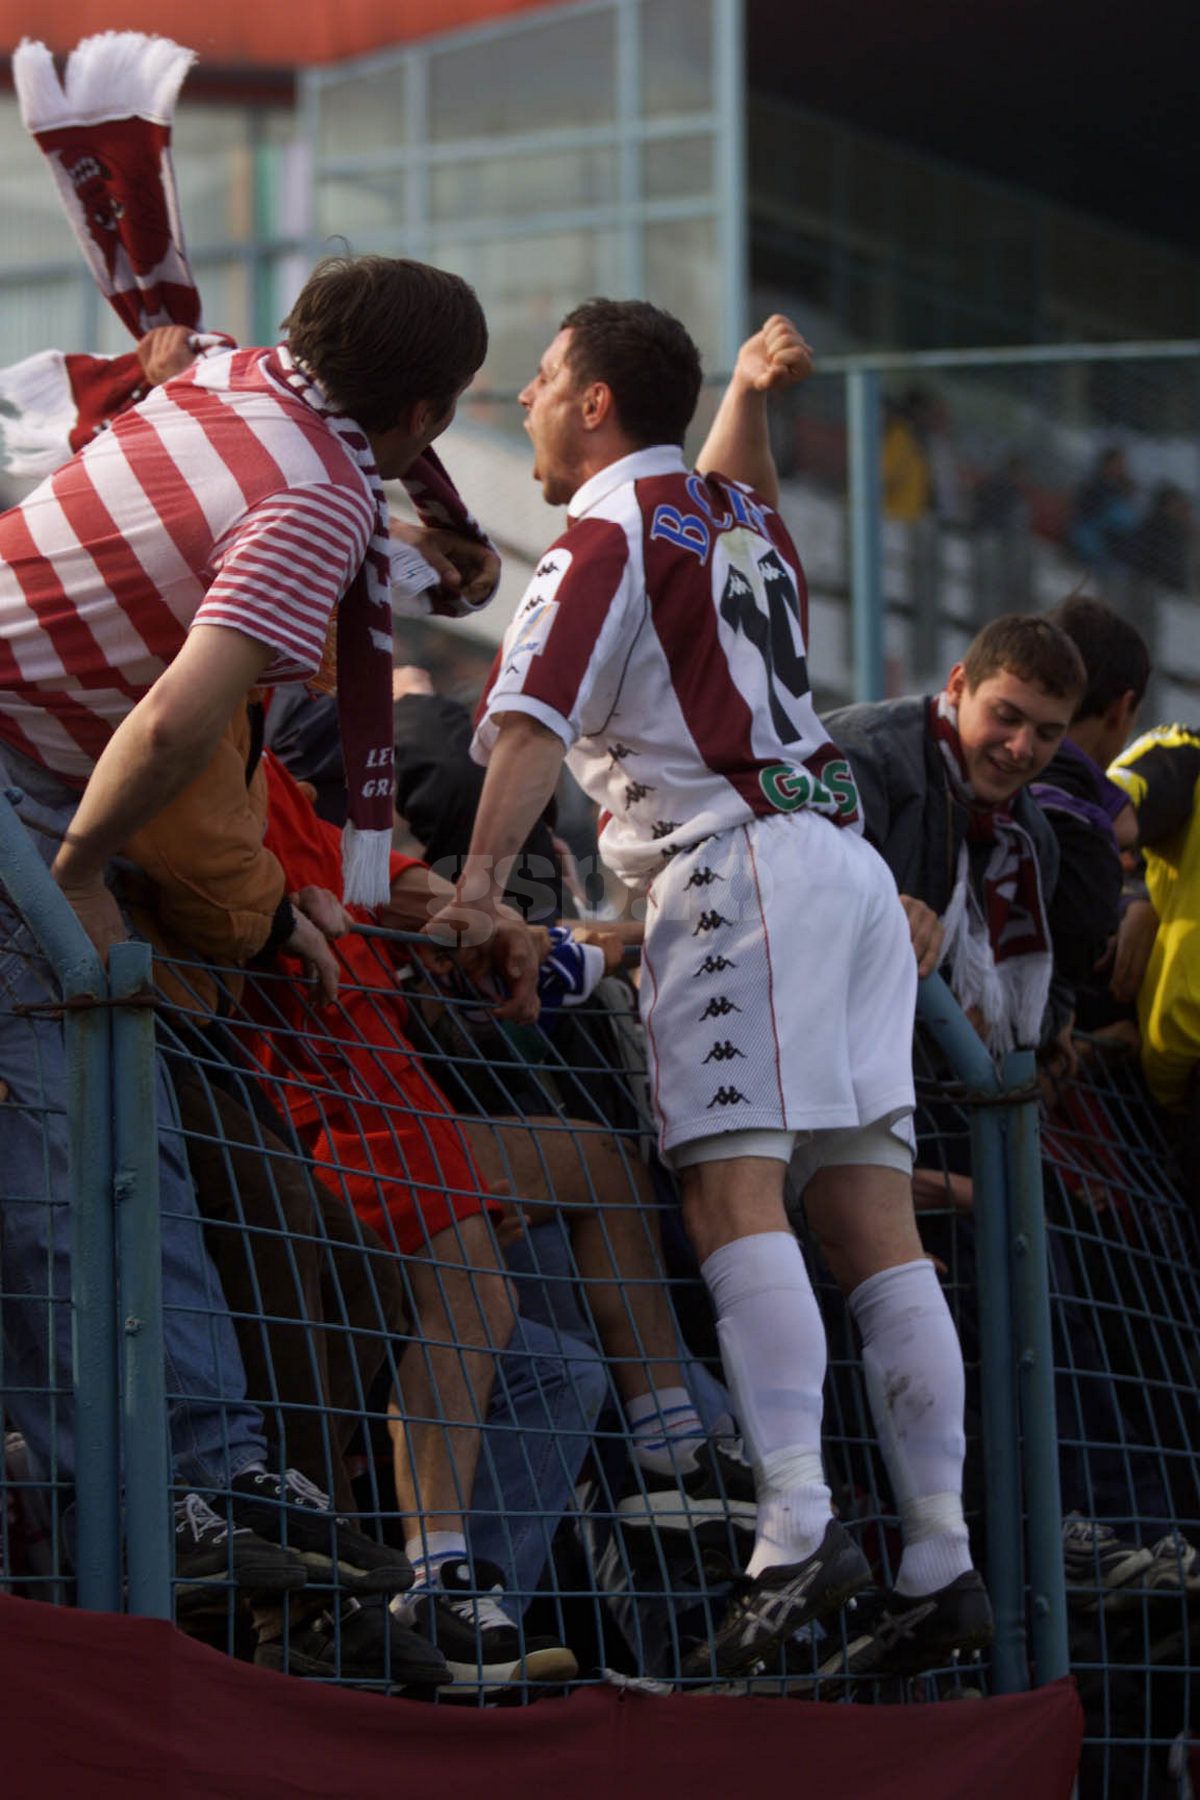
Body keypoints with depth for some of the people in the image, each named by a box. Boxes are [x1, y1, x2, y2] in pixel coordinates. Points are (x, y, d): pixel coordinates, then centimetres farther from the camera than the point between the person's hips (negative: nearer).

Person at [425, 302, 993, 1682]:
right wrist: (748, 388, 46)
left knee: (733, 1197, -18)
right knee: (873, 1226, 3)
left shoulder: (609, 532, 0)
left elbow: (534, 715, -16)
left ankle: (796, 1525, -33)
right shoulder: (736, 511, 24)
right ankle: (940, 1559, -2)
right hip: (846, 858, 8)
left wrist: (482, 874, -24)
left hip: (738, 863, -8)